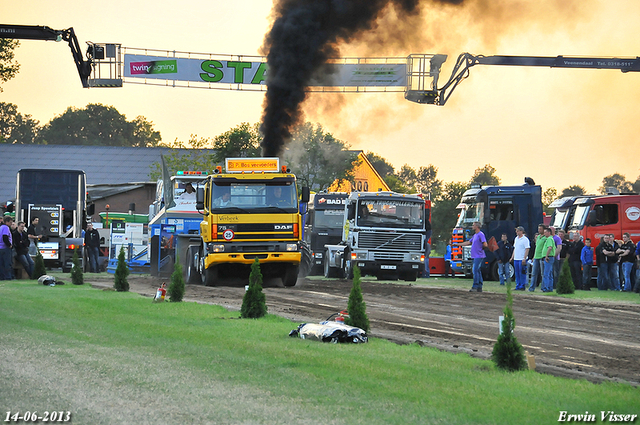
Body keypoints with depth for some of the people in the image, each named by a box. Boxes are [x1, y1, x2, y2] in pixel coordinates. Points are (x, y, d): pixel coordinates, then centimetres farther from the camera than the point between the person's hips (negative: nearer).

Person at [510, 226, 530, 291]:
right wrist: (512, 257, 17)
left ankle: (522, 287, -1)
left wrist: (524, 258, -19)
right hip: (516, 259, 8)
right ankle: (518, 286, 14)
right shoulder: (516, 239, 16)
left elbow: (527, 249, -12)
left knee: (522, 273, -5)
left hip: (522, 259, -8)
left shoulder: (525, 239, -8)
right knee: (517, 273, 9)